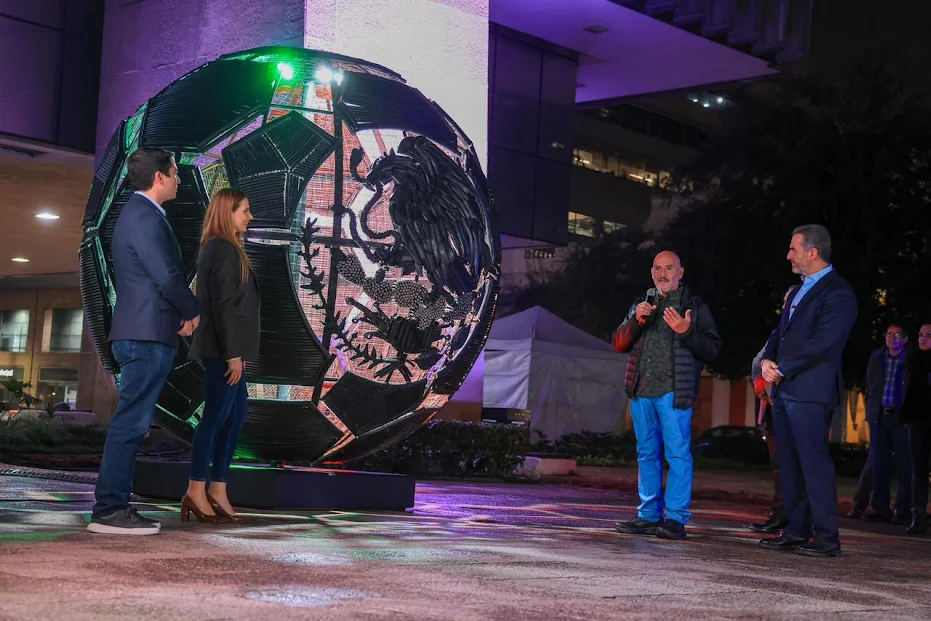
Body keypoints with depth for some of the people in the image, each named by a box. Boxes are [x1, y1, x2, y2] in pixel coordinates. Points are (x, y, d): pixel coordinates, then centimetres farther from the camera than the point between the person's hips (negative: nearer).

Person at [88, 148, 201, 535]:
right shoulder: (145, 217, -13)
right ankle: (109, 511, -7)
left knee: (132, 423, 11)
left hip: (142, 333, 10)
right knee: (131, 423, -9)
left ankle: (116, 506, 14)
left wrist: (180, 314, 9)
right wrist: (193, 312, -2)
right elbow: (167, 276, -18)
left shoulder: (138, 213, 20)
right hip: (147, 335, -10)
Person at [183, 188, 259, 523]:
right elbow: (225, 305, -18)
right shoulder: (225, 250, -12)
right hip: (224, 348, -10)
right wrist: (233, 353, -19)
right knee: (216, 416, -6)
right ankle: (196, 492, -2)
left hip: (224, 347, 10)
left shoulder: (217, 249, 18)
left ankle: (217, 489, 14)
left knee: (236, 416, 12)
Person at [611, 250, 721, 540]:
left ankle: (675, 518, -6)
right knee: (647, 454, 9)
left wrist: (686, 332, -18)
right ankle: (649, 515, 16)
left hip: (674, 392, -5)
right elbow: (618, 344, 12)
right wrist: (636, 321, -5)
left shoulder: (695, 307, 5)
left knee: (678, 455, -8)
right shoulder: (641, 306, 19)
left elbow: (712, 349, -2)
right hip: (642, 391, 5)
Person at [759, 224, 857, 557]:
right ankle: (796, 530, 16)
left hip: (810, 391, -9)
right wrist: (767, 360, 1)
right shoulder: (799, 290, 21)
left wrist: (782, 369, -14)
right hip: (784, 390, 9)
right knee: (789, 464, 10)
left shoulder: (837, 292, -9)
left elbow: (822, 342, -17)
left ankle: (826, 537, -6)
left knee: (814, 462, -9)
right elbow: (781, 332, 21)